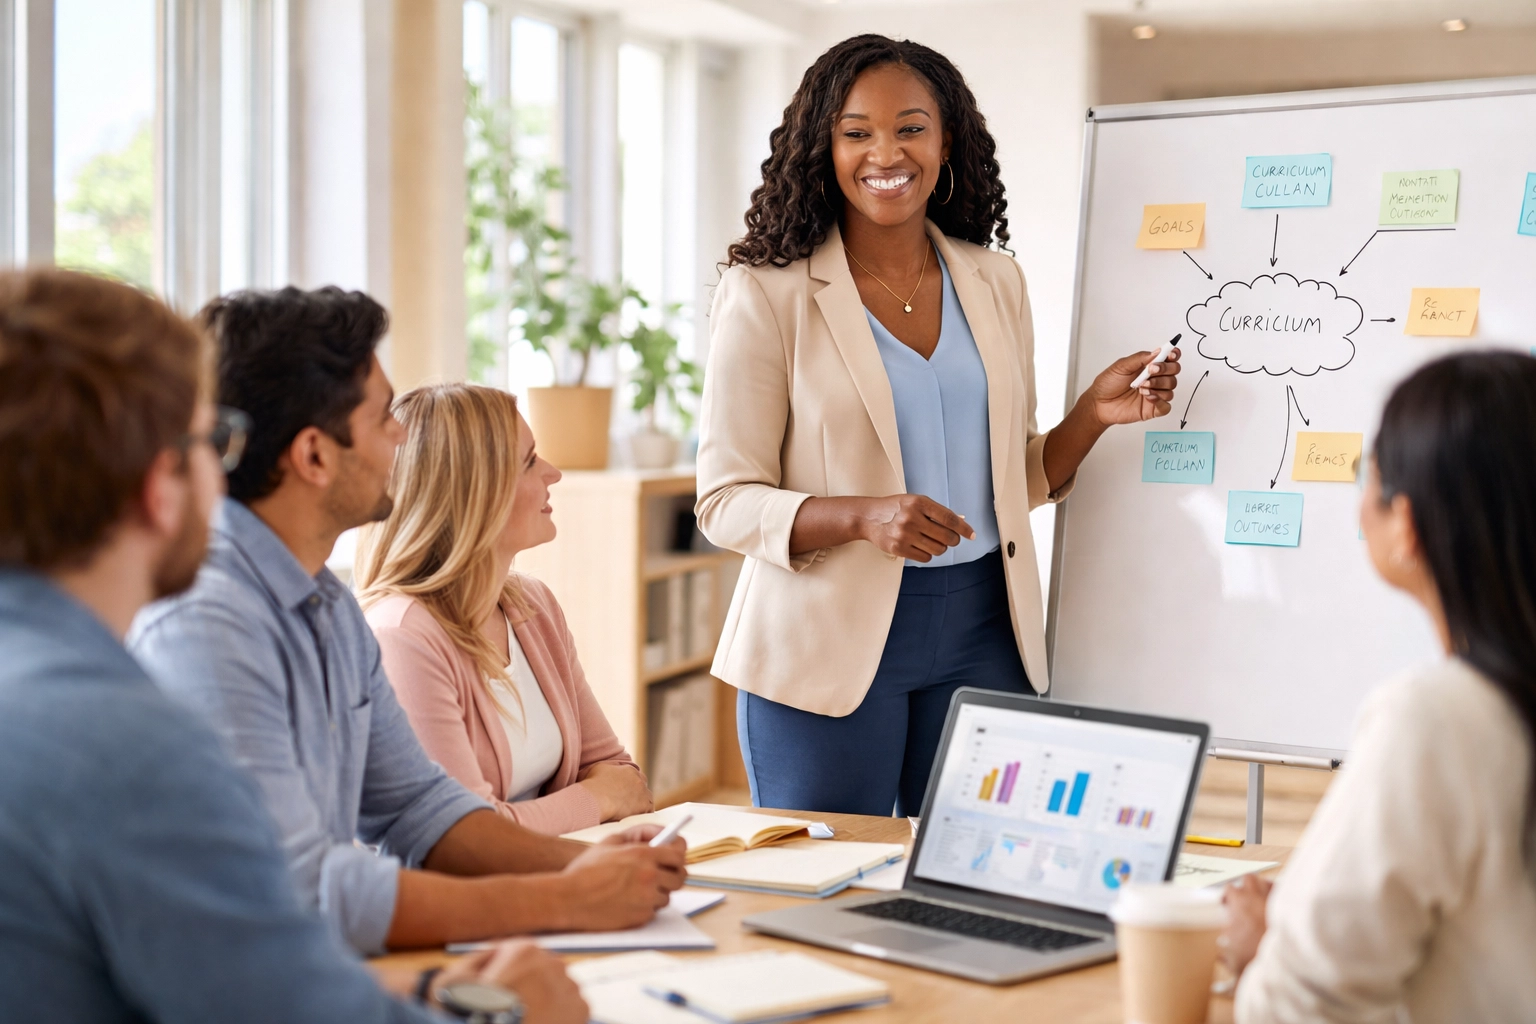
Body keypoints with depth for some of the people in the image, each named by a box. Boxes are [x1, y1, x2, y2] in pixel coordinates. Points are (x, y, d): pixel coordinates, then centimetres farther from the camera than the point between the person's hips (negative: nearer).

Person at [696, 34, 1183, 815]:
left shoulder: (995, 285, 8)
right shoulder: (767, 295, -6)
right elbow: (726, 502, -8)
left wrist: (1092, 415, -3)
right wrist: (866, 516, -23)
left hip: (981, 632, 4)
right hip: (832, 636, -4)